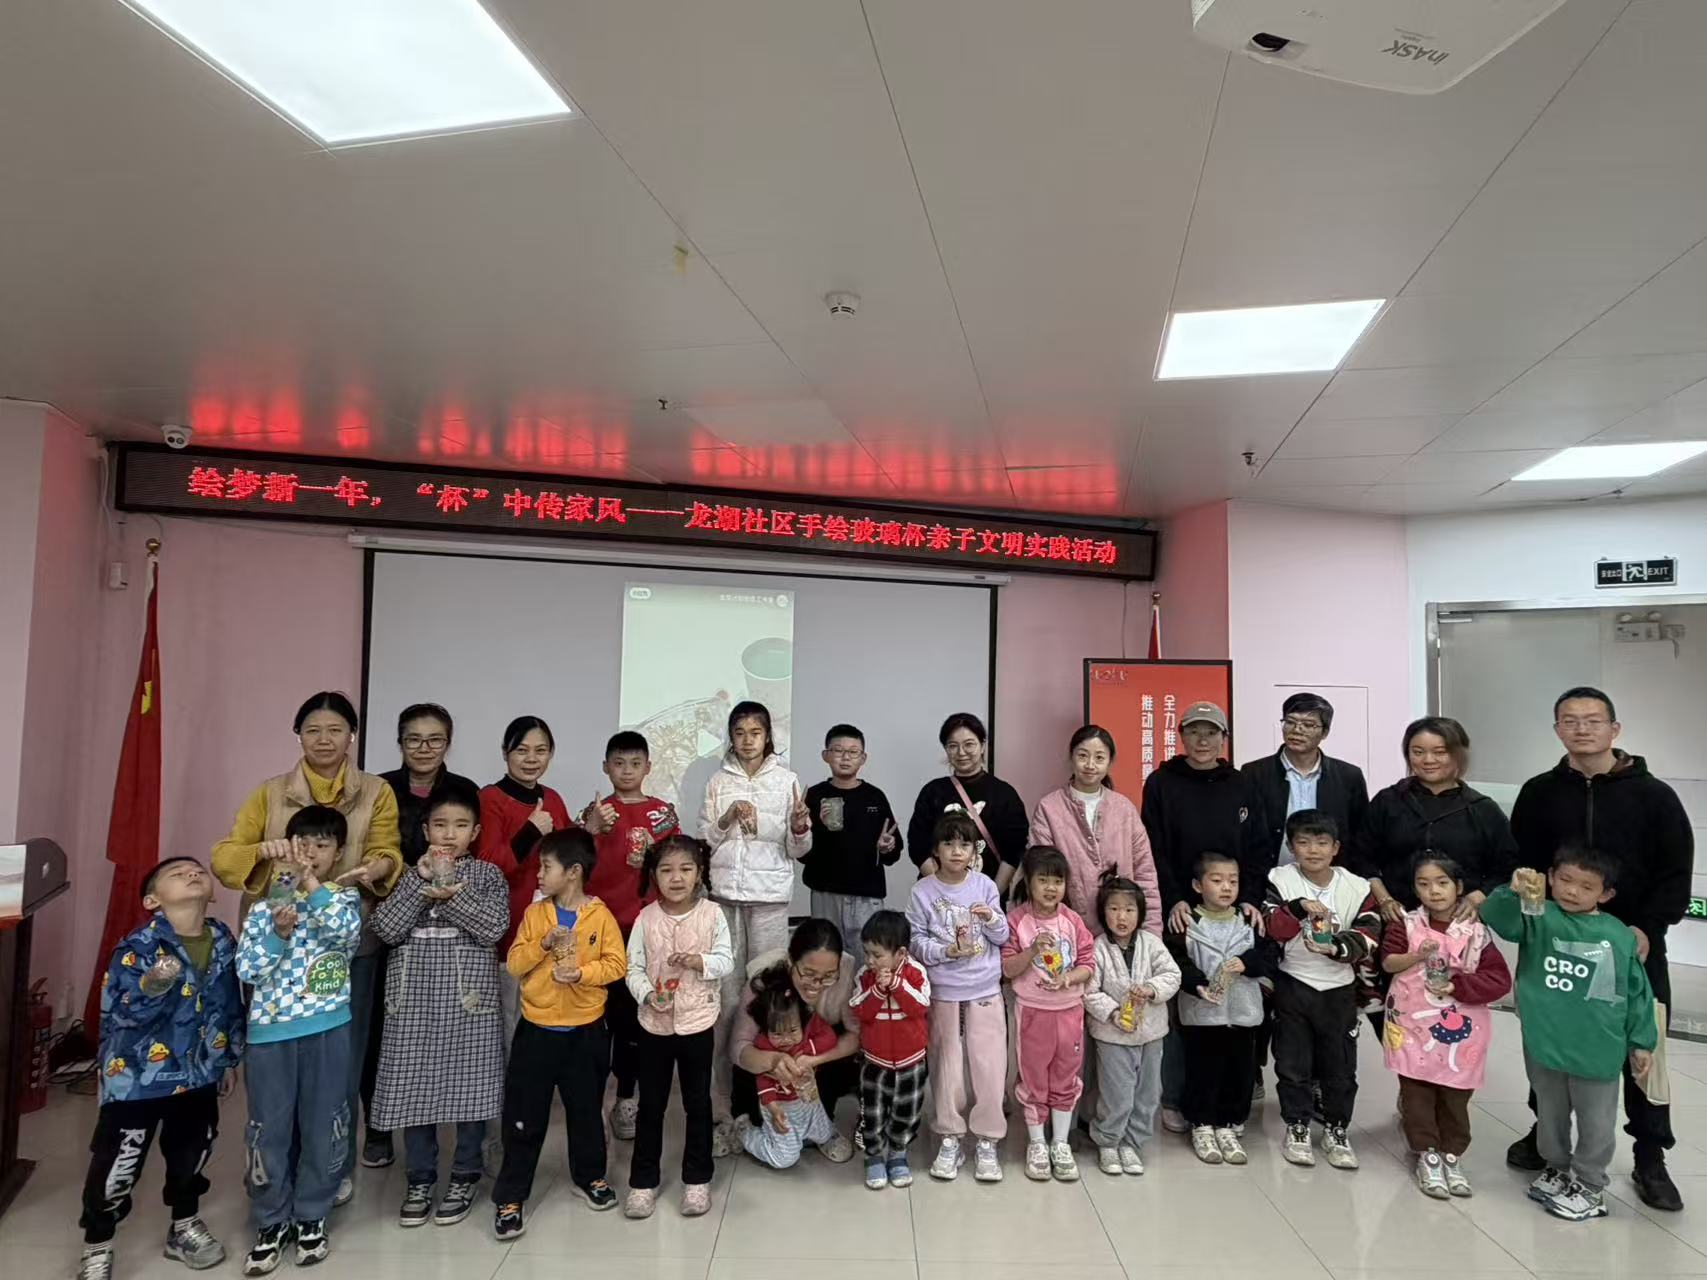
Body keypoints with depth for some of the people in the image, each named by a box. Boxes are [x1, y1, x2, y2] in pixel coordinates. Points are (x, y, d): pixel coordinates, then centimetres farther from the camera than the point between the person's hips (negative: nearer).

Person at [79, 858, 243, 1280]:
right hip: (138, 1077, -5)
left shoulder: (223, 942, -2)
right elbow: (117, 1011, -21)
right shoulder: (137, 946, -18)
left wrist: (228, 1056, 15)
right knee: (118, 1164, 7)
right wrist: (151, 988, -40)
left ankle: (185, 1226, 42)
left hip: (199, 1075, 5)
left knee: (192, 1154, 20)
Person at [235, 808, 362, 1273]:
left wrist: (312, 885, -20)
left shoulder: (344, 897, 2)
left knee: (321, 1125, 8)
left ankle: (311, 1217, 26)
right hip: (270, 1030, 1)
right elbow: (246, 970, -1)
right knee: (270, 1128, 8)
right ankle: (272, 1223, 25)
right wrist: (279, 933, -17)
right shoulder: (265, 901, 3)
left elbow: (347, 933, -21)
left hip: (327, 1029, 0)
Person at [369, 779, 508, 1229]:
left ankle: (464, 1178, 20)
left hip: (470, 997, -2)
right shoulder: (411, 873, 7)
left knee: (470, 1087, 4)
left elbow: (495, 927, -11)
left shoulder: (487, 875, 2)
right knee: (415, 1088, 7)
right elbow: (386, 929, -6)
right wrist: (421, 877, -14)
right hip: (416, 998, 2)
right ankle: (419, 1180, 23)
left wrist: (452, 895, -19)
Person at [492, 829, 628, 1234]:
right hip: (537, 1029, 1)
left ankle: (589, 1176, 35)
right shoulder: (534, 914, -1)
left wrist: (582, 973, -23)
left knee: (586, 1110, 15)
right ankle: (510, 1197, 16)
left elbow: (617, 964, -9)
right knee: (524, 1117, 5)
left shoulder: (600, 916, -8)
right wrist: (543, 944, -20)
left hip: (585, 1031, -1)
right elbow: (513, 964, -4)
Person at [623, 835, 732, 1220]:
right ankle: (643, 1181, 26)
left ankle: (697, 1179, 27)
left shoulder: (712, 914, -8)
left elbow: (726, 961, -7)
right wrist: (648, 994, -21)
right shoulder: (646, 918, -6)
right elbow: (633, 969, -5)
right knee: (650, 1105, 12)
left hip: (697, 1022, -1)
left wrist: (699, 961, -25)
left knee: (698, 1103, 12)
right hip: (655, 1024, 1)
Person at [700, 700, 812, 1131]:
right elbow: (705, 840, 6)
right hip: (725, 893, 1)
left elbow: (797, 849, 2)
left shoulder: (787, 780, 2)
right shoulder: (718, 781, 7)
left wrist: (799, 828, -19)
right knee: (726, 994, 3)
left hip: (770, 894, -1)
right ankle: (722, 1096, 13)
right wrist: (729, 817, -10)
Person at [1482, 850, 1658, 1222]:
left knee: (1595, 1122, 12)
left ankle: (1588, 1186, 31)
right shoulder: (1537, 917, -5)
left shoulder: (1619, 936, -2)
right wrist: (1514, 892, -43)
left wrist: (1642, 1043, 7)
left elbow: (1637, 993, 6)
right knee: (1549, 1114, 20)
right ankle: (1557, 1169, 41)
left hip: (1597, 1049, -1)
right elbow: (1497, 917, -23)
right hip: (1544, 1043, 1)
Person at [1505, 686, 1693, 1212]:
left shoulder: (1653, 794, -2)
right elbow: (1520, 866, 5)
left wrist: (1648, 928, -14)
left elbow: (1676, 873, -3)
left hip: (1633, 945, -1)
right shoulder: (1538, 794, 2)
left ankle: (1650, 1159, 21)